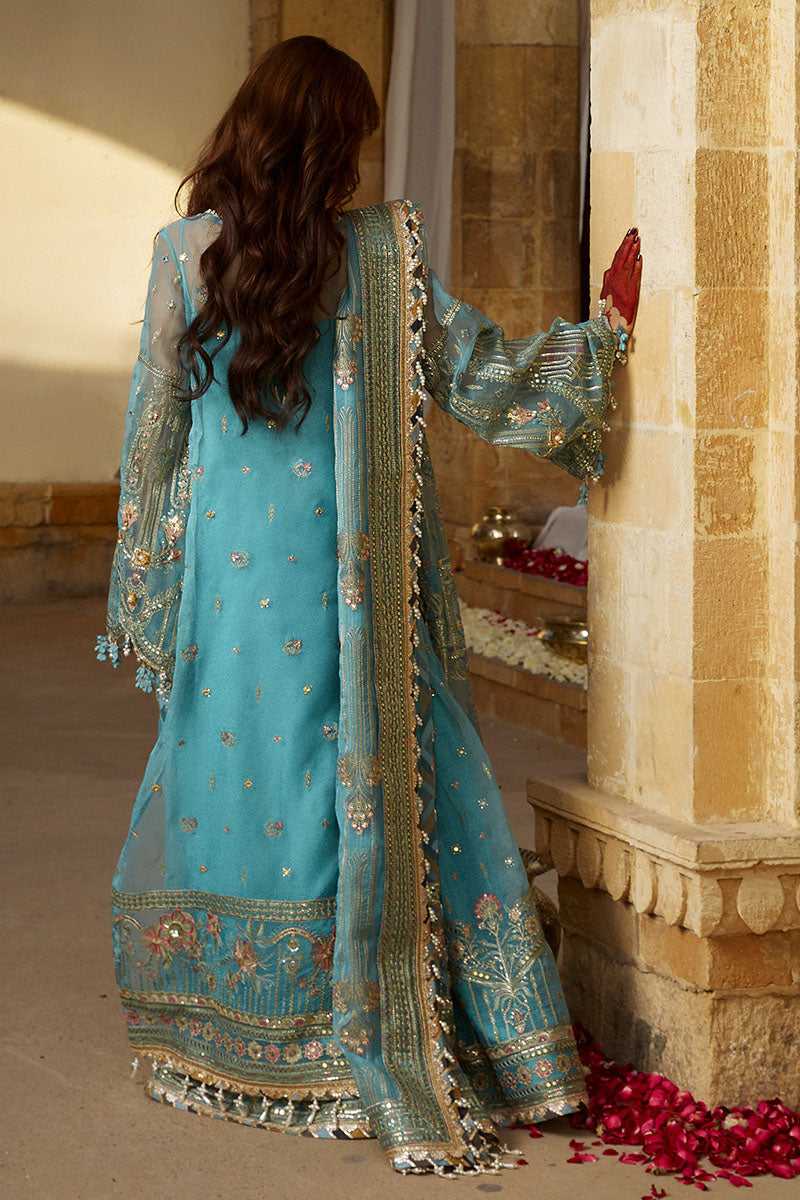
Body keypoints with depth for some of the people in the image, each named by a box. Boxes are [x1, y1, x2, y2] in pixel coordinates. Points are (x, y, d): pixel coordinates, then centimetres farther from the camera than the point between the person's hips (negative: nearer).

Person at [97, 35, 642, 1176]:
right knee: (378, 789, 5)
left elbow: (154, 429, 2)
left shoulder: (188, 249, -3)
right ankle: (388, 1063, 10)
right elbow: (482, 379, -2)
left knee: (227, 769, 12)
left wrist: (143, 587, 11)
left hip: (228, 566, 1)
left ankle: (218, 1043, 22)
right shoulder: (385, 252, -6)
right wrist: (606, 327, 10)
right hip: (351, 581, -1)